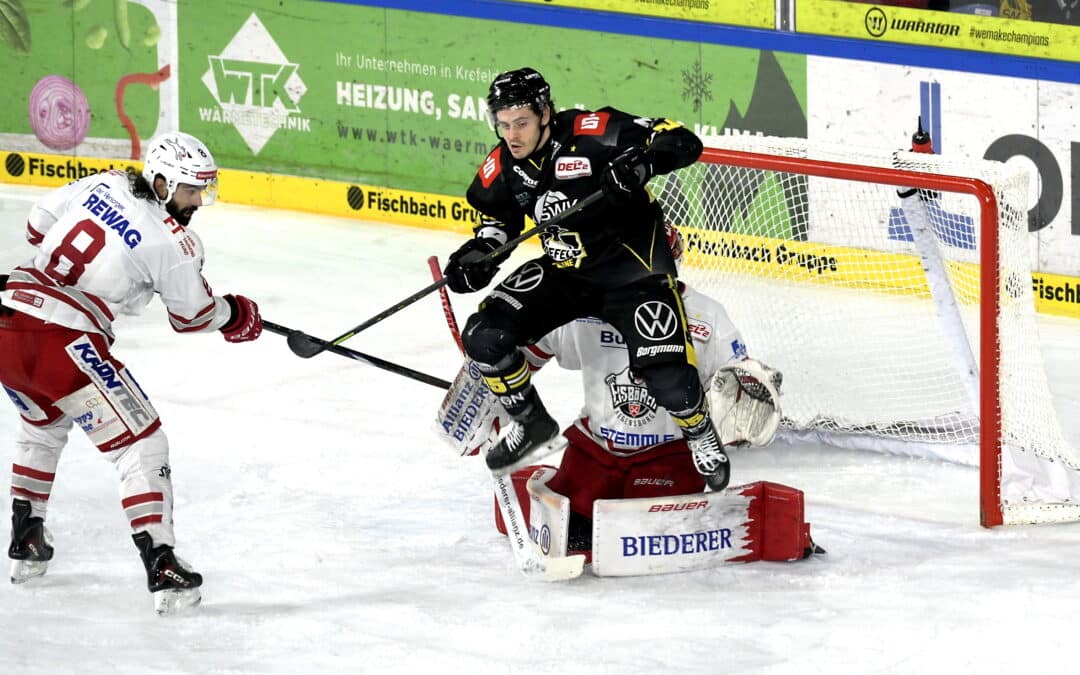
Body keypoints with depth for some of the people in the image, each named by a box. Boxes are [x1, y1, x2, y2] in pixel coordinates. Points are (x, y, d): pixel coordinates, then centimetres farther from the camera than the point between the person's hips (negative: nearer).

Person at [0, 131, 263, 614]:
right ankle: (160, 566, -8)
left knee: (42, 425, 35)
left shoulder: (103, 185, 11)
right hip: (61, 341, -8)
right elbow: (193, 315, 9)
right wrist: (236, 316, 30)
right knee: (140, 445, 1)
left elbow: (39, 224, 24)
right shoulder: (171, 243, -6)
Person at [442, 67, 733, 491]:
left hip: (633, 266, -6)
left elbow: (682, 143, -25)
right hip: (565, 272, 6)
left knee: (664, 369, -22)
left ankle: (700, 434, 11)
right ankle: (532, 426, 15)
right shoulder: (503, 168, -4)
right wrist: (479, 253, -2)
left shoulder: (592, 133, -23)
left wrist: (642, 162, -44)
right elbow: (497, 216, 17)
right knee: (484, 337, -8)